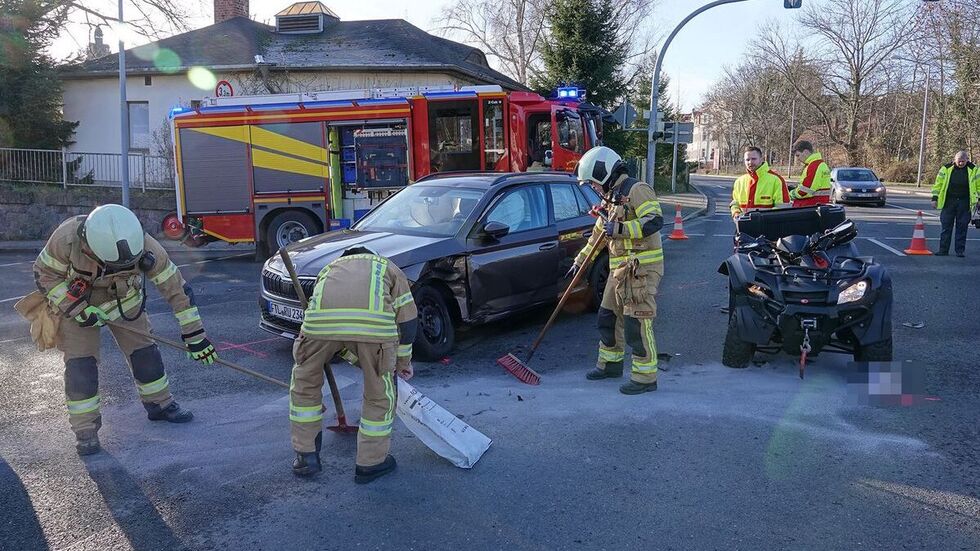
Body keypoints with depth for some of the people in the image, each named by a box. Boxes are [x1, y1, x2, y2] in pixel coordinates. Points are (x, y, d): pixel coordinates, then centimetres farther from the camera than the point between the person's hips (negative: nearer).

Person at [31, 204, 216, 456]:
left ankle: (160, 404, 26)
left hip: (125, 301, 2)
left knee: (145, 353, 4)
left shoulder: (143, 245, -34)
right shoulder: (67, 237, -36)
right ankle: (85, 431, 5)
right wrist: (76, 309, -28)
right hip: (74, 303, -1)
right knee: (80, 366, -8)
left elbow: (175, 286, -27)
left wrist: (194, 335, -25)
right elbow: (44, 274, -19)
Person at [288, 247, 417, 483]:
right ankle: (370, 463, 30)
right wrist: (403, 361, 37)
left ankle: (306, 456, 34)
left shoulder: (330, 268, 42)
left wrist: (353, 357, 54)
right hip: (375, 321, -2)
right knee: (380, 393, 19)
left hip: (320, 319, 2)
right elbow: (408, 318, 25)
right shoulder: (388, 268, 36)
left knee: (305, 382, 27)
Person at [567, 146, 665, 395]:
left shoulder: (637, 190, -12)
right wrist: (580, 261, 28)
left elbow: (654, 221, -24)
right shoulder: (612, 198, 18)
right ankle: (610, 364, 33)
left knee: (637, 324, -8)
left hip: (641, 269, -10)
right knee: (608, 317, 17)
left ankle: (645, 377, 2)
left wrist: (619, 229, -25)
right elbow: (598, 234, 27)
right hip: (620, 269, 10)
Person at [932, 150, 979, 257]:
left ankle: (960, 250, 9)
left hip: (964, 203, 0)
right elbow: (938, 184, 5)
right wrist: (935, 198, 1)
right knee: (946, 226, 2)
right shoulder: (946, 168, 0)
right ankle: (943, 250, 8)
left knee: (962, 227, 2)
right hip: (948, 201, 0)